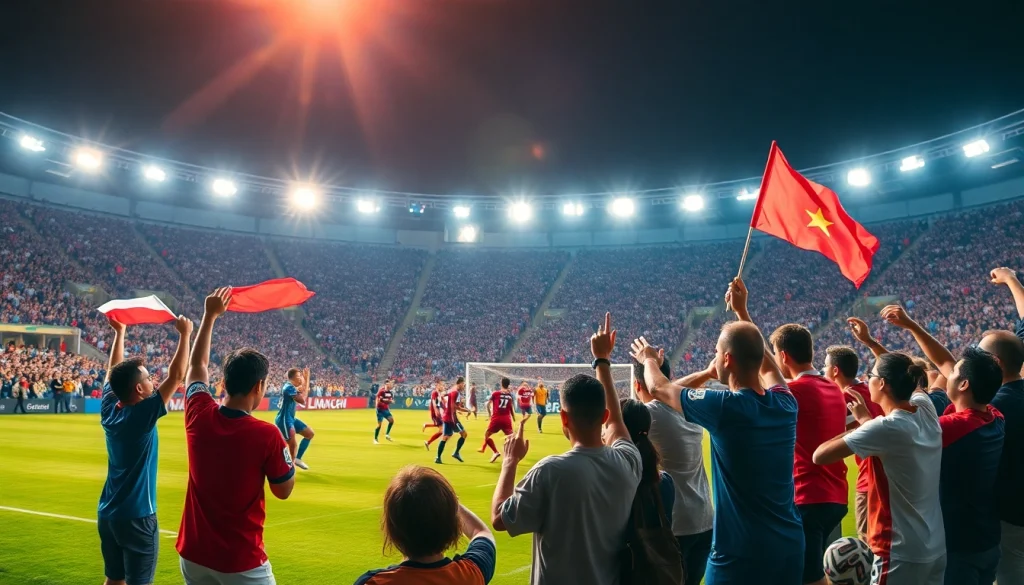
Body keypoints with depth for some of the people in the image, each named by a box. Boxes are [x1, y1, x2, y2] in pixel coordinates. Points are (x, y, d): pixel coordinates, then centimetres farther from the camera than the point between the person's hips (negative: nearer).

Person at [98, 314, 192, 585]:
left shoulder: (109, 410, -1)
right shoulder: (143, 415, -19)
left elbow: (113, 372, 15)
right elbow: (176, 375, -20)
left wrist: (119, 332, 20)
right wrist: (184, 334, -13)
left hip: (107, 513, 7)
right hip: (136, 517, -7)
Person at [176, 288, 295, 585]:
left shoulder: (199, 417, -7)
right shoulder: (267, 435, -20)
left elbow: (197, 366, 12)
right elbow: (283, 491, -5)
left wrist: (210, 315, 20)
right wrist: (289, 451, 9)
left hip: (194, 555, 5)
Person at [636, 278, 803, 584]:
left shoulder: (726, 407, -17)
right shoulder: (785, 405, -2)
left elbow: (659, 388, -1)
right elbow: (766, 364, 22)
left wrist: (649, 359, 21)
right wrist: (742, 311, 28)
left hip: (741, 554, -6)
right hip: (790, 547, 6)